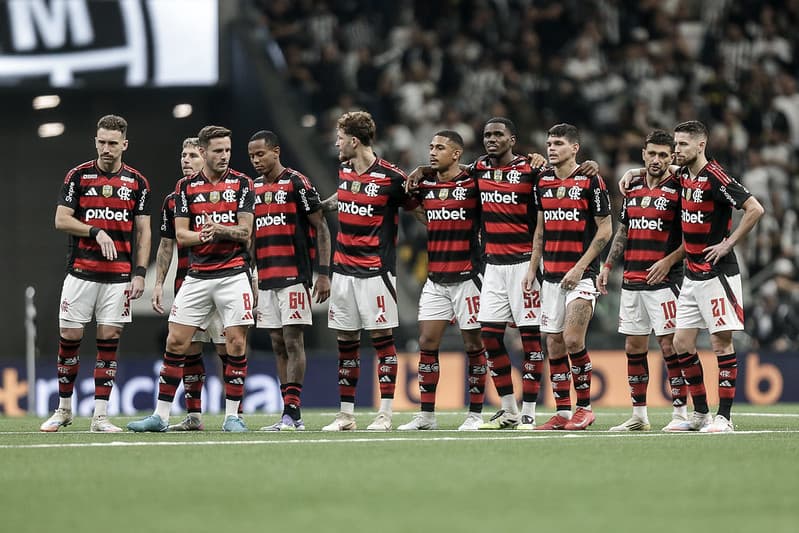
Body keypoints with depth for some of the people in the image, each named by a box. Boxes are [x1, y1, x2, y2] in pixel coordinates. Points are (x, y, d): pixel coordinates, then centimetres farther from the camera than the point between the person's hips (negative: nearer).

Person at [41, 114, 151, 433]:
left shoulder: (137, 182, 7)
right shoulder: (78, 176, 3)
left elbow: (143, 232, 7)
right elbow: (61, 220, -1)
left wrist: (140, 272, -3)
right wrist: (97, 231, -14)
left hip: (119, 276, 1)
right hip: (81, 272, -1)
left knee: (109, 341, -1)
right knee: (70, 338, 0)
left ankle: (100, 416, 2)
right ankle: (64, 409, 14)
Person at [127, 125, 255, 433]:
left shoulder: (241, 183, 3)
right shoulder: (186, 187, 8)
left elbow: (245, 232, -3)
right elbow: (181, 235, 4)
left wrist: (219, 229, -21)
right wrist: (202, 236, -17)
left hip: (233, 274, -2)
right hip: (197, 276, 2)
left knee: (236, 343, -5)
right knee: (176, 341, -1)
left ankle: (232, 415, 4)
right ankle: (161, 416, 4)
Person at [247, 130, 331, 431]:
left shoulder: (297, 183, -6)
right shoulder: (254, 188, 14)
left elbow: (321, 229, -6)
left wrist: (324, 273, -12)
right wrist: (249, 277, 18)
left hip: (294, 275, -7)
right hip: (265, 279, 7)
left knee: (293, 341, -9)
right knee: (278, 344, 6)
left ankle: (291, 412, -12)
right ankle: (292, 417, 7)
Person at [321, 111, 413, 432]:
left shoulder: (391, 177, -10)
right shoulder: (344, 171, 10)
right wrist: (321, 203, 35)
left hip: (376, 269, -6)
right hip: (343, 269, 7)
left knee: (381, 337, -4)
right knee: (346, 341, 7)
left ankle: (385, 414, -2)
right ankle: (346, 414, 11)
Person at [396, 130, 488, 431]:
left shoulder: (473, 184, -6)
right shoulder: (424, 185, 8)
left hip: (467, 278, -5)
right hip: (435, 279, 5)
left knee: (473, 344, 1)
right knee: (427, 342, 0)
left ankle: (475, 414, 8)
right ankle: (426, 415, 5)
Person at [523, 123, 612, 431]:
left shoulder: (590, 181, -8)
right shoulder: (543, 182, 10)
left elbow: (605, 230, -7)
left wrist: (580, 267, -13)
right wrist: (532, 268, 12)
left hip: (581, 275, -6)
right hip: (551, 276, 6)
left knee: (572, 339, -14)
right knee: (554, 344, 4)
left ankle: (584, 408, -1)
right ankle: (562, 413, 8)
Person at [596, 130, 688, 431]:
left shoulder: (678, 189, -5)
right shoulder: (633, 190, 14)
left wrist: (669, 261, -17)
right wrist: (608, 265, 15)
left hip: (663, 280, -7)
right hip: (631, 280, 7)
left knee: (669, 344, -8)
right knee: (633, 345, 7)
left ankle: (680, 412, -4)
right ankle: (638, 416, 13)